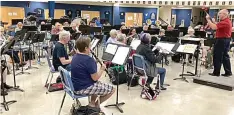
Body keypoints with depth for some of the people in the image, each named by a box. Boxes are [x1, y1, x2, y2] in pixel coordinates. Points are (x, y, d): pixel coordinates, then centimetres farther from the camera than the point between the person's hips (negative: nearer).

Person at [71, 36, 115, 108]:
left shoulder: (75, 56, 3)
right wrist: (102, 69, -4)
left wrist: (94, 62, 9)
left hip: (76, 85, 10)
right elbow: (95, 78, -21)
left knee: (98, 84, 33)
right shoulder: (88, 59, -25)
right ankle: (95, 105, 11)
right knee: (112, 89, 0)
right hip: (83, 88, -9)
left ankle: (92, 103, 27)